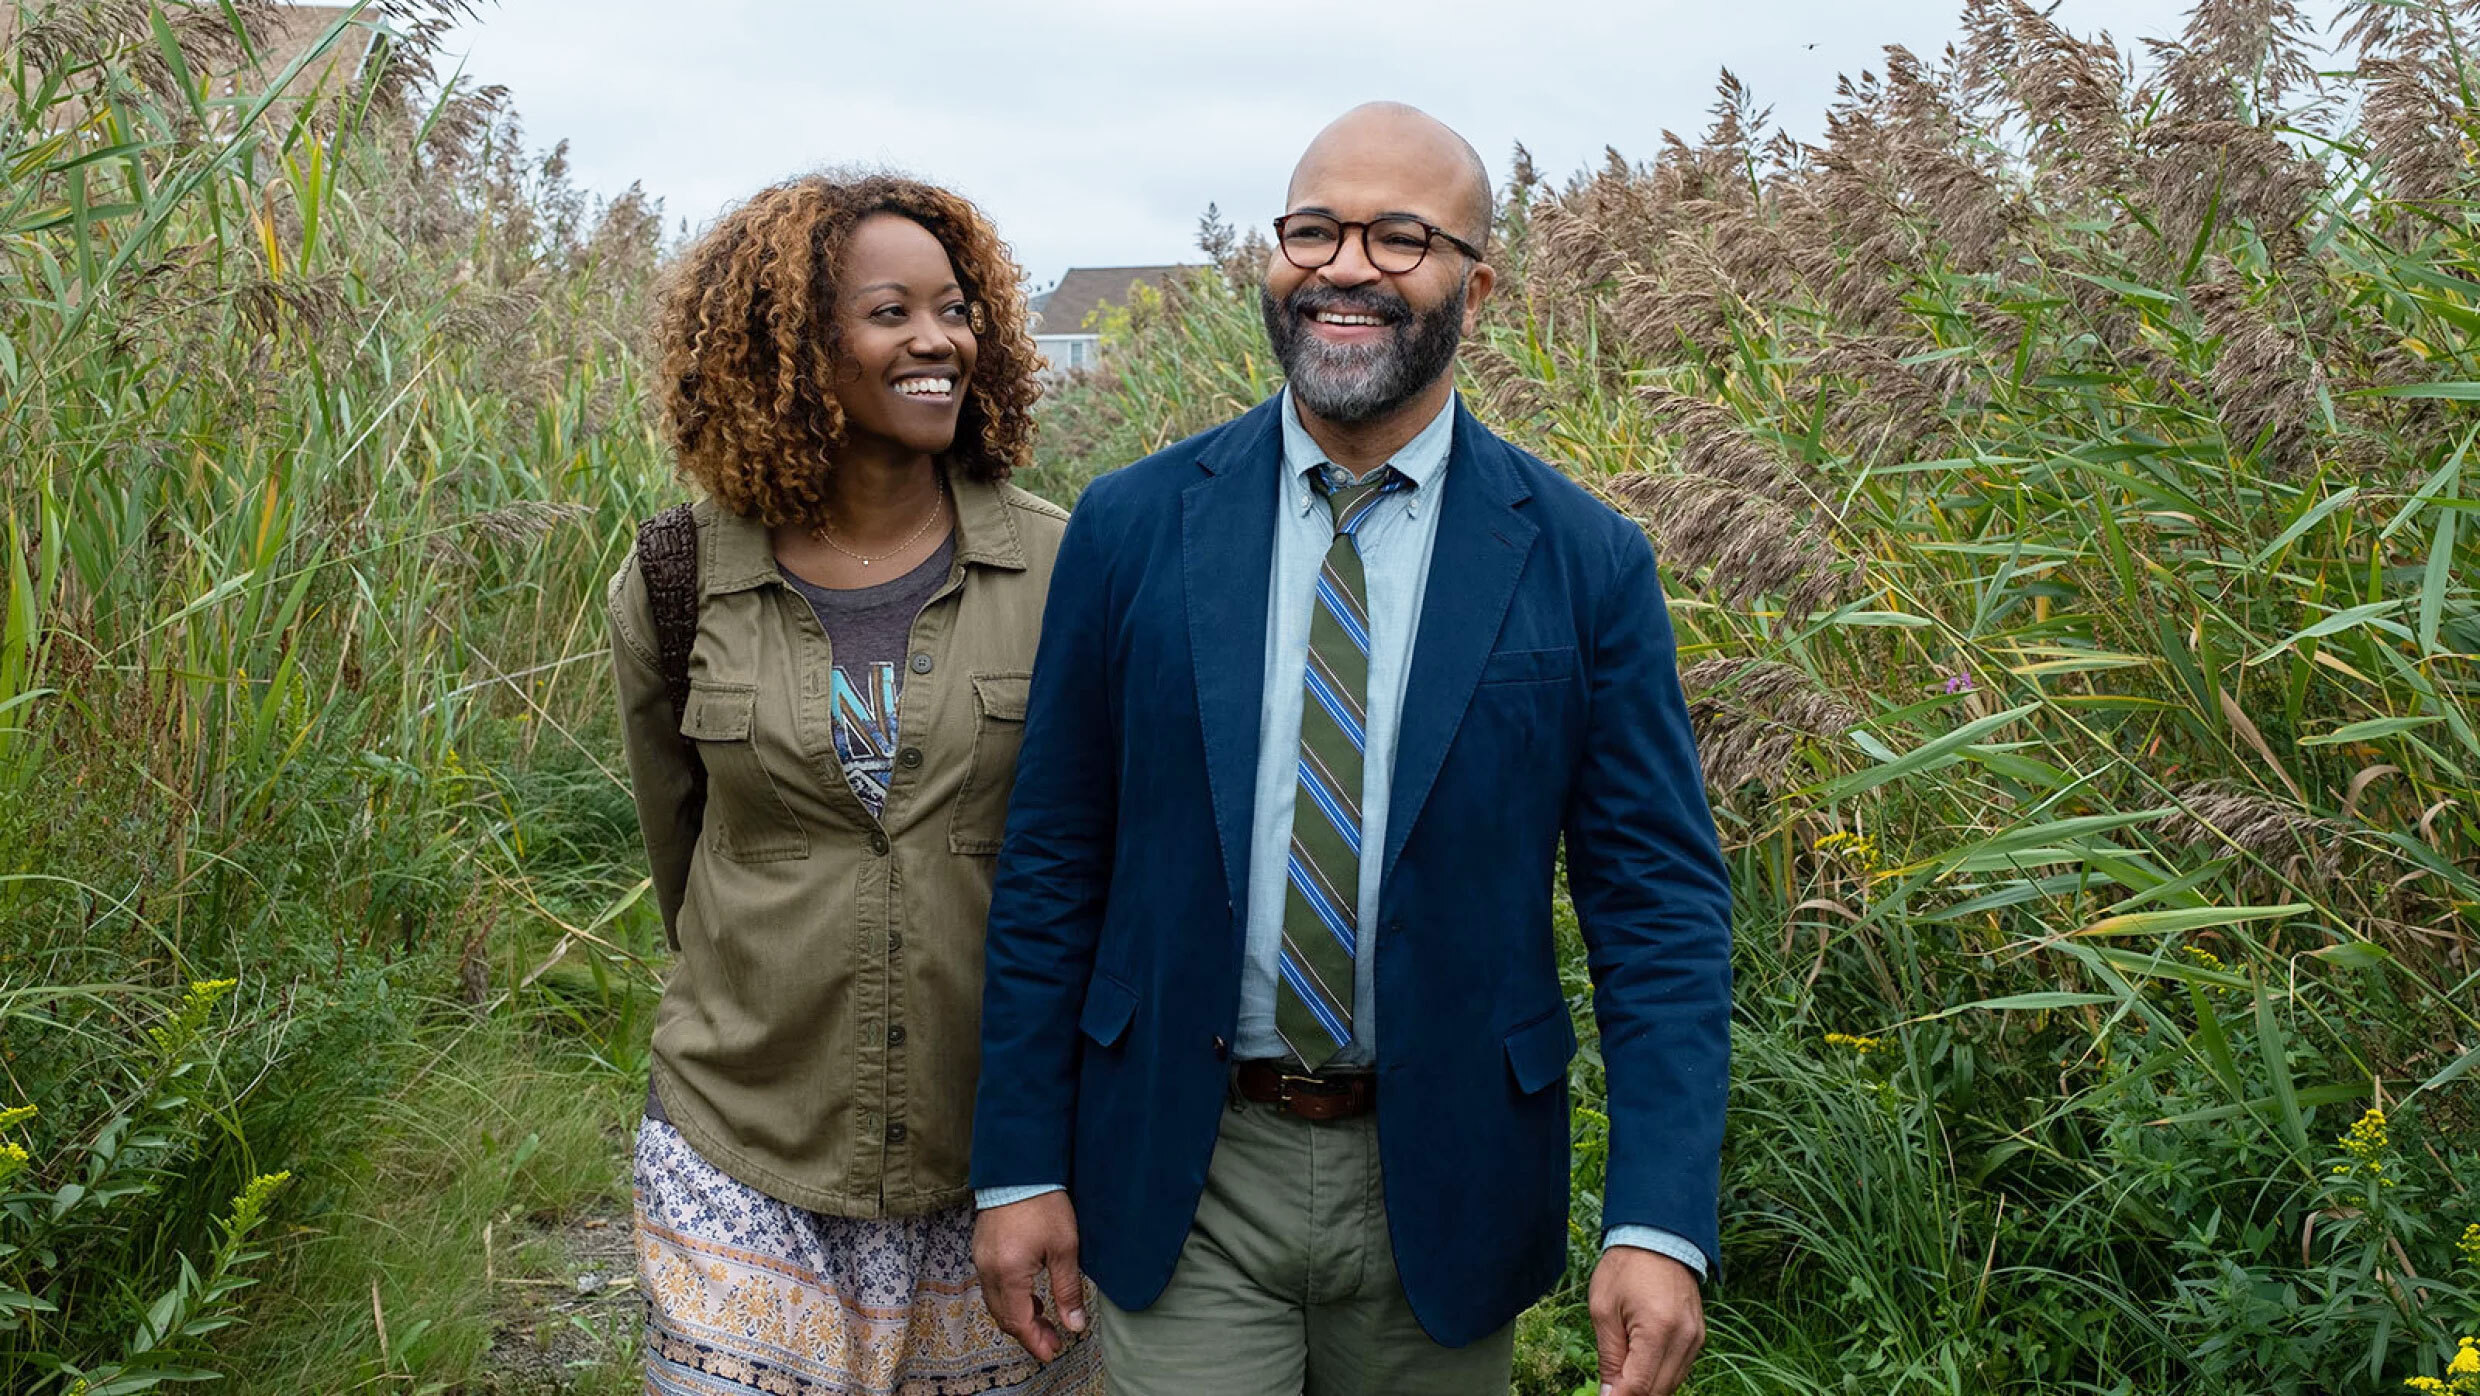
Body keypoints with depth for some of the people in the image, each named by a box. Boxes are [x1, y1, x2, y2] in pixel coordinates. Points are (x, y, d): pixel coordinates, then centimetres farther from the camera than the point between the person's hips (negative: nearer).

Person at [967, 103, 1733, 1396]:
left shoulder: (1585, 562, -6)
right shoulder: (1132, 525, -3)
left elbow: (1659, 901, -5)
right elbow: (1050, 863, 0)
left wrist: (1660, 1223, -13)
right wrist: (1020, 1166, -1)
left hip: (1442, 1181, 1)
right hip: (1183, 1178, 0)